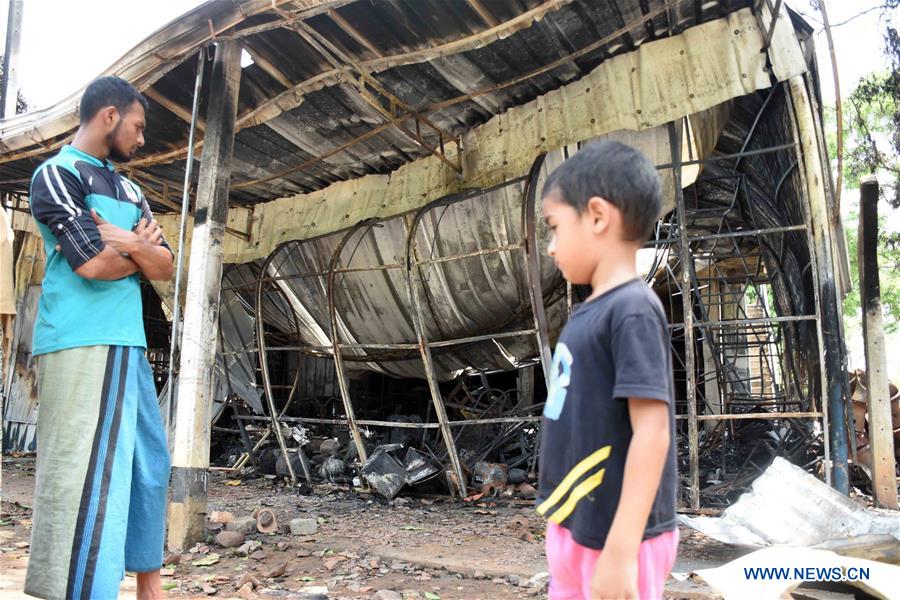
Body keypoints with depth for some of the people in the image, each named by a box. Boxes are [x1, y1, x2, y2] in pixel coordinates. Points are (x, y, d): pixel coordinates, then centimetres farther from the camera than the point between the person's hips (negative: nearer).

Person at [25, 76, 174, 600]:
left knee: (150, 464, 12)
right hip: (82, 345, -8)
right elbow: (93, 264, -16)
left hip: (129, 344, 8)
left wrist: (129, 243, -8)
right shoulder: (57, 174, -5)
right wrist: (141, 249, 2)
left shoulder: (128, 191, 19)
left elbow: (166, 268, 10)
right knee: (88, 476, -8)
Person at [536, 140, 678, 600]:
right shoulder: (590, 311, 7)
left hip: (612, 538, -9)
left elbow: (652, 432, -23)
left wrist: (621, 550, -24)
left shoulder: (632, 310, -19)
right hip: (575, 528, 9)